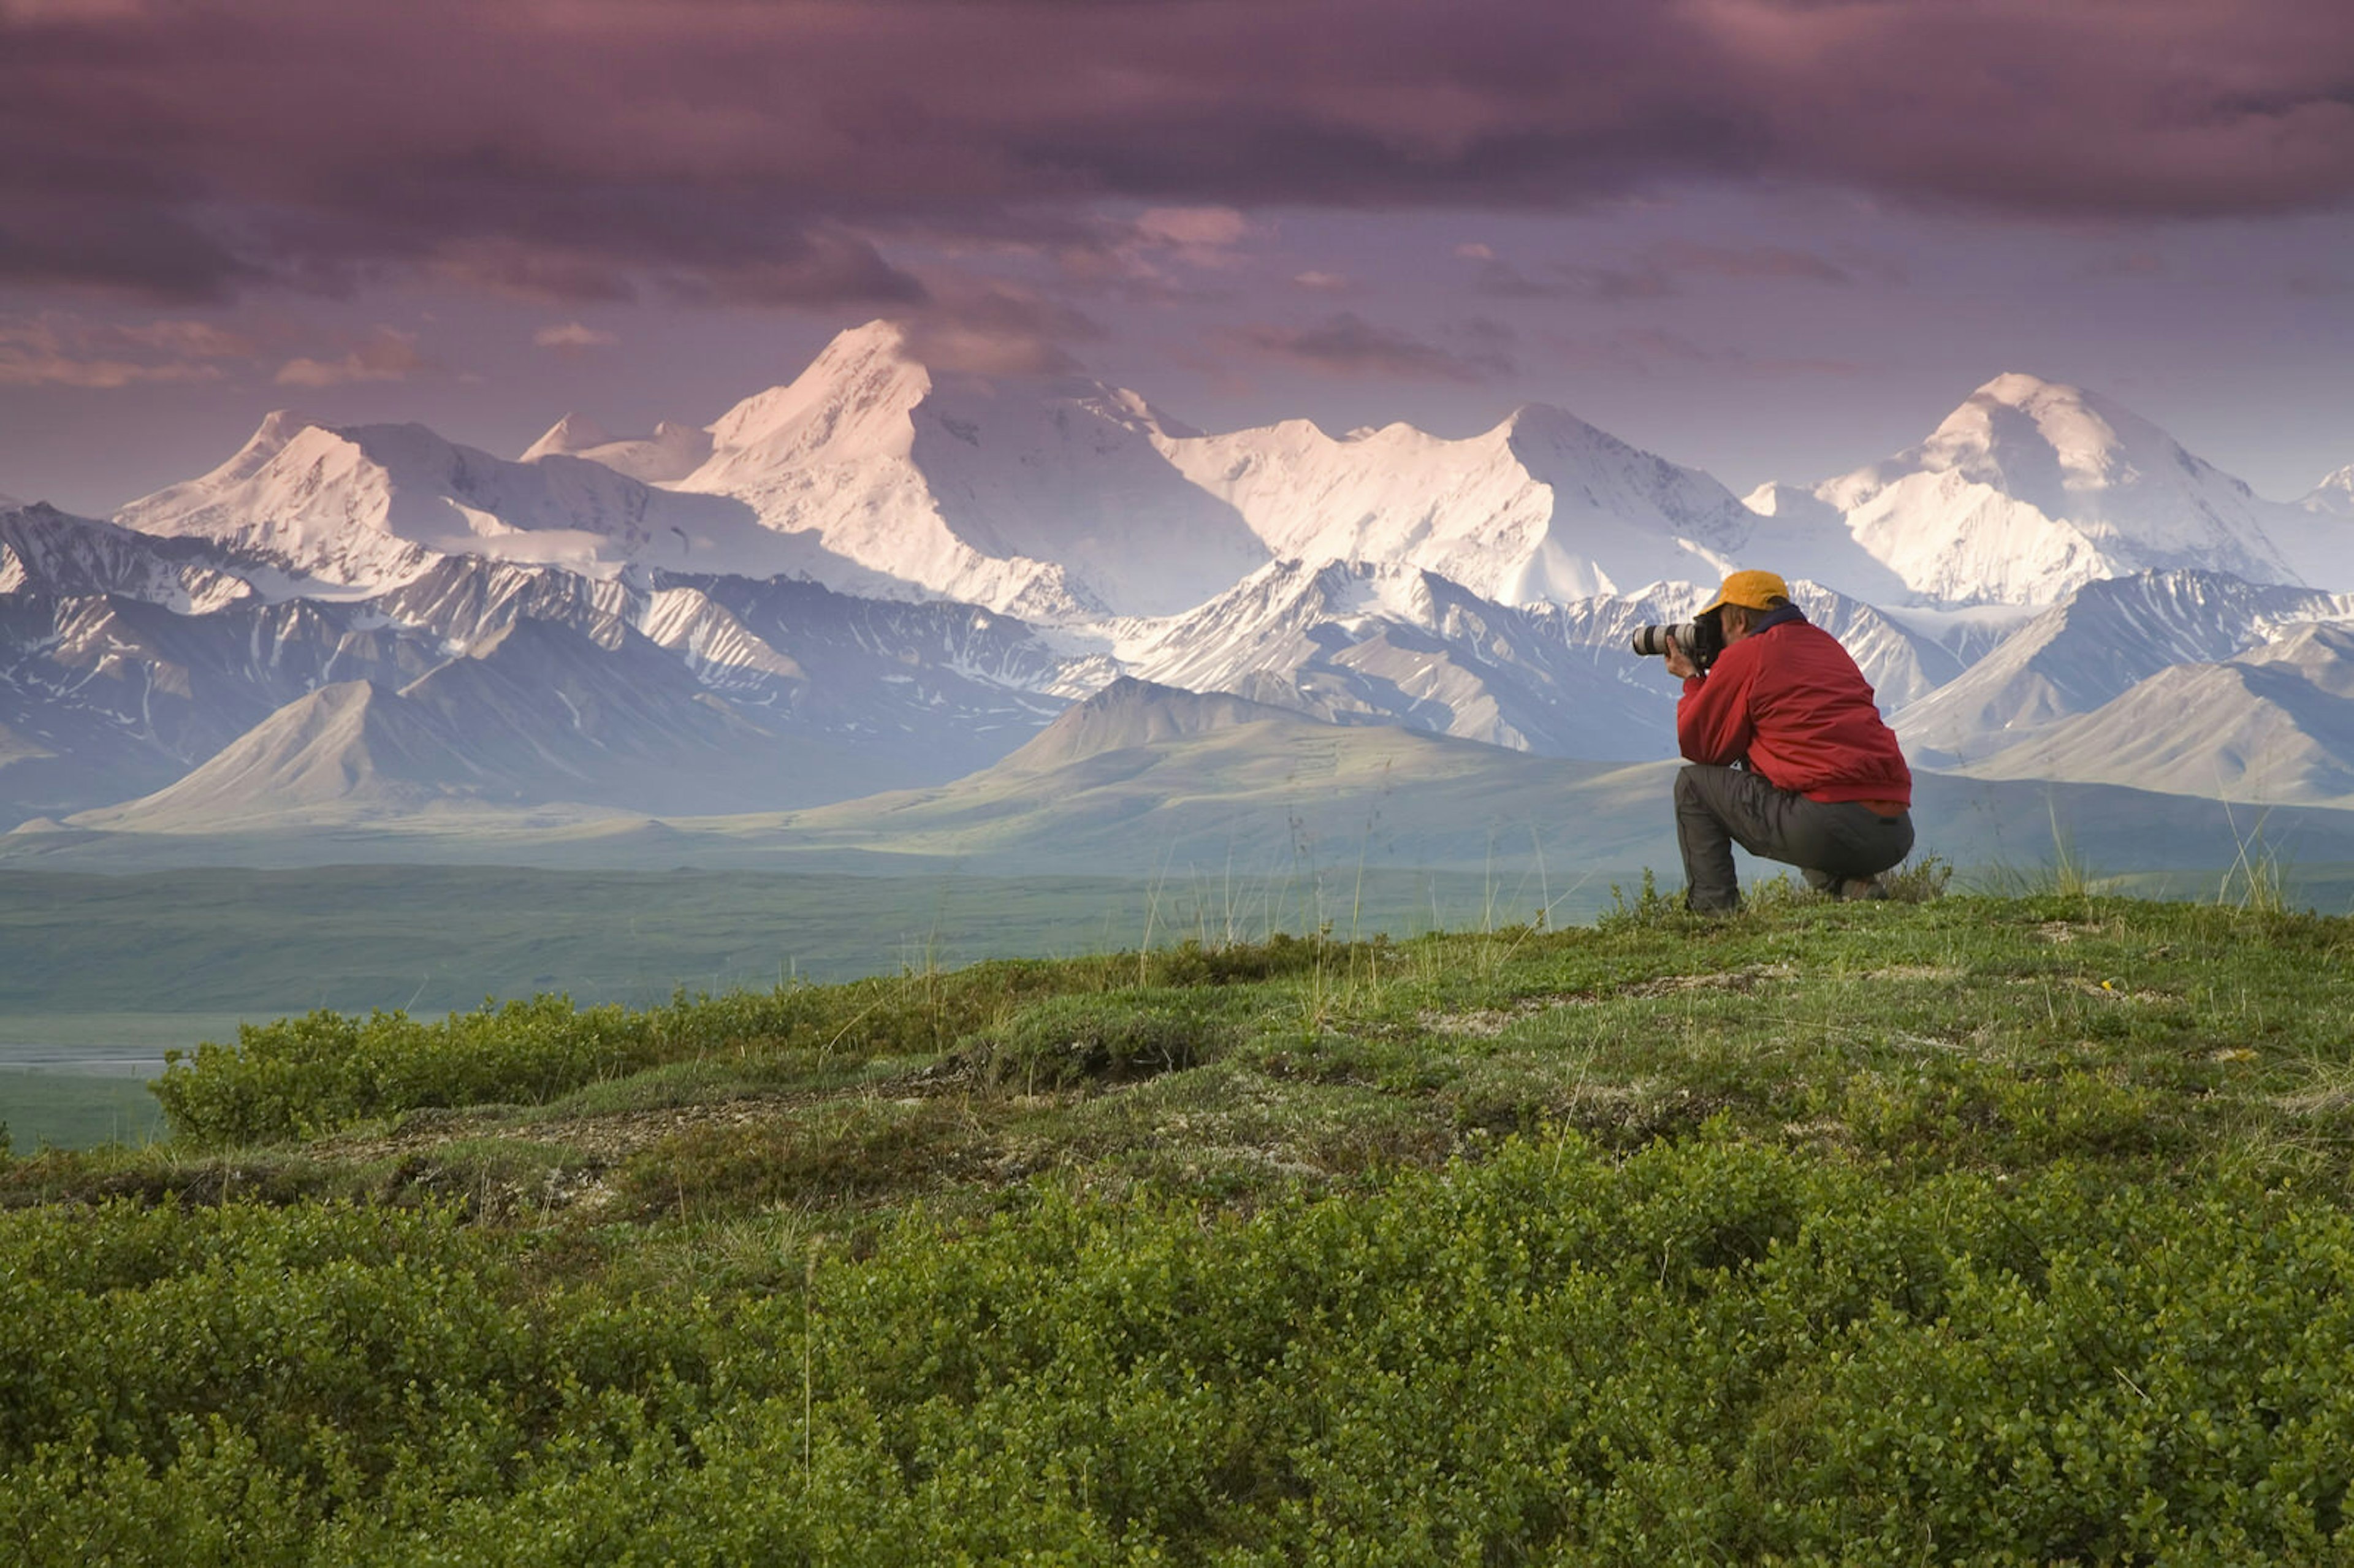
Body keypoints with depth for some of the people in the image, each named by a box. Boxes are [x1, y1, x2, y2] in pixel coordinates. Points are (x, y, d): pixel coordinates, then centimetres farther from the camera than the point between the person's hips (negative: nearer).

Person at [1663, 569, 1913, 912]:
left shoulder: (1744, 656, 2)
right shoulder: (1826, 644, 23)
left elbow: (1699, 746, 10)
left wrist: (1693, 679, 27)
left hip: (1827, 830, -7)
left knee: (1693, 784, 14)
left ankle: (1714, 909, 6)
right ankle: (1851, 884, 14)